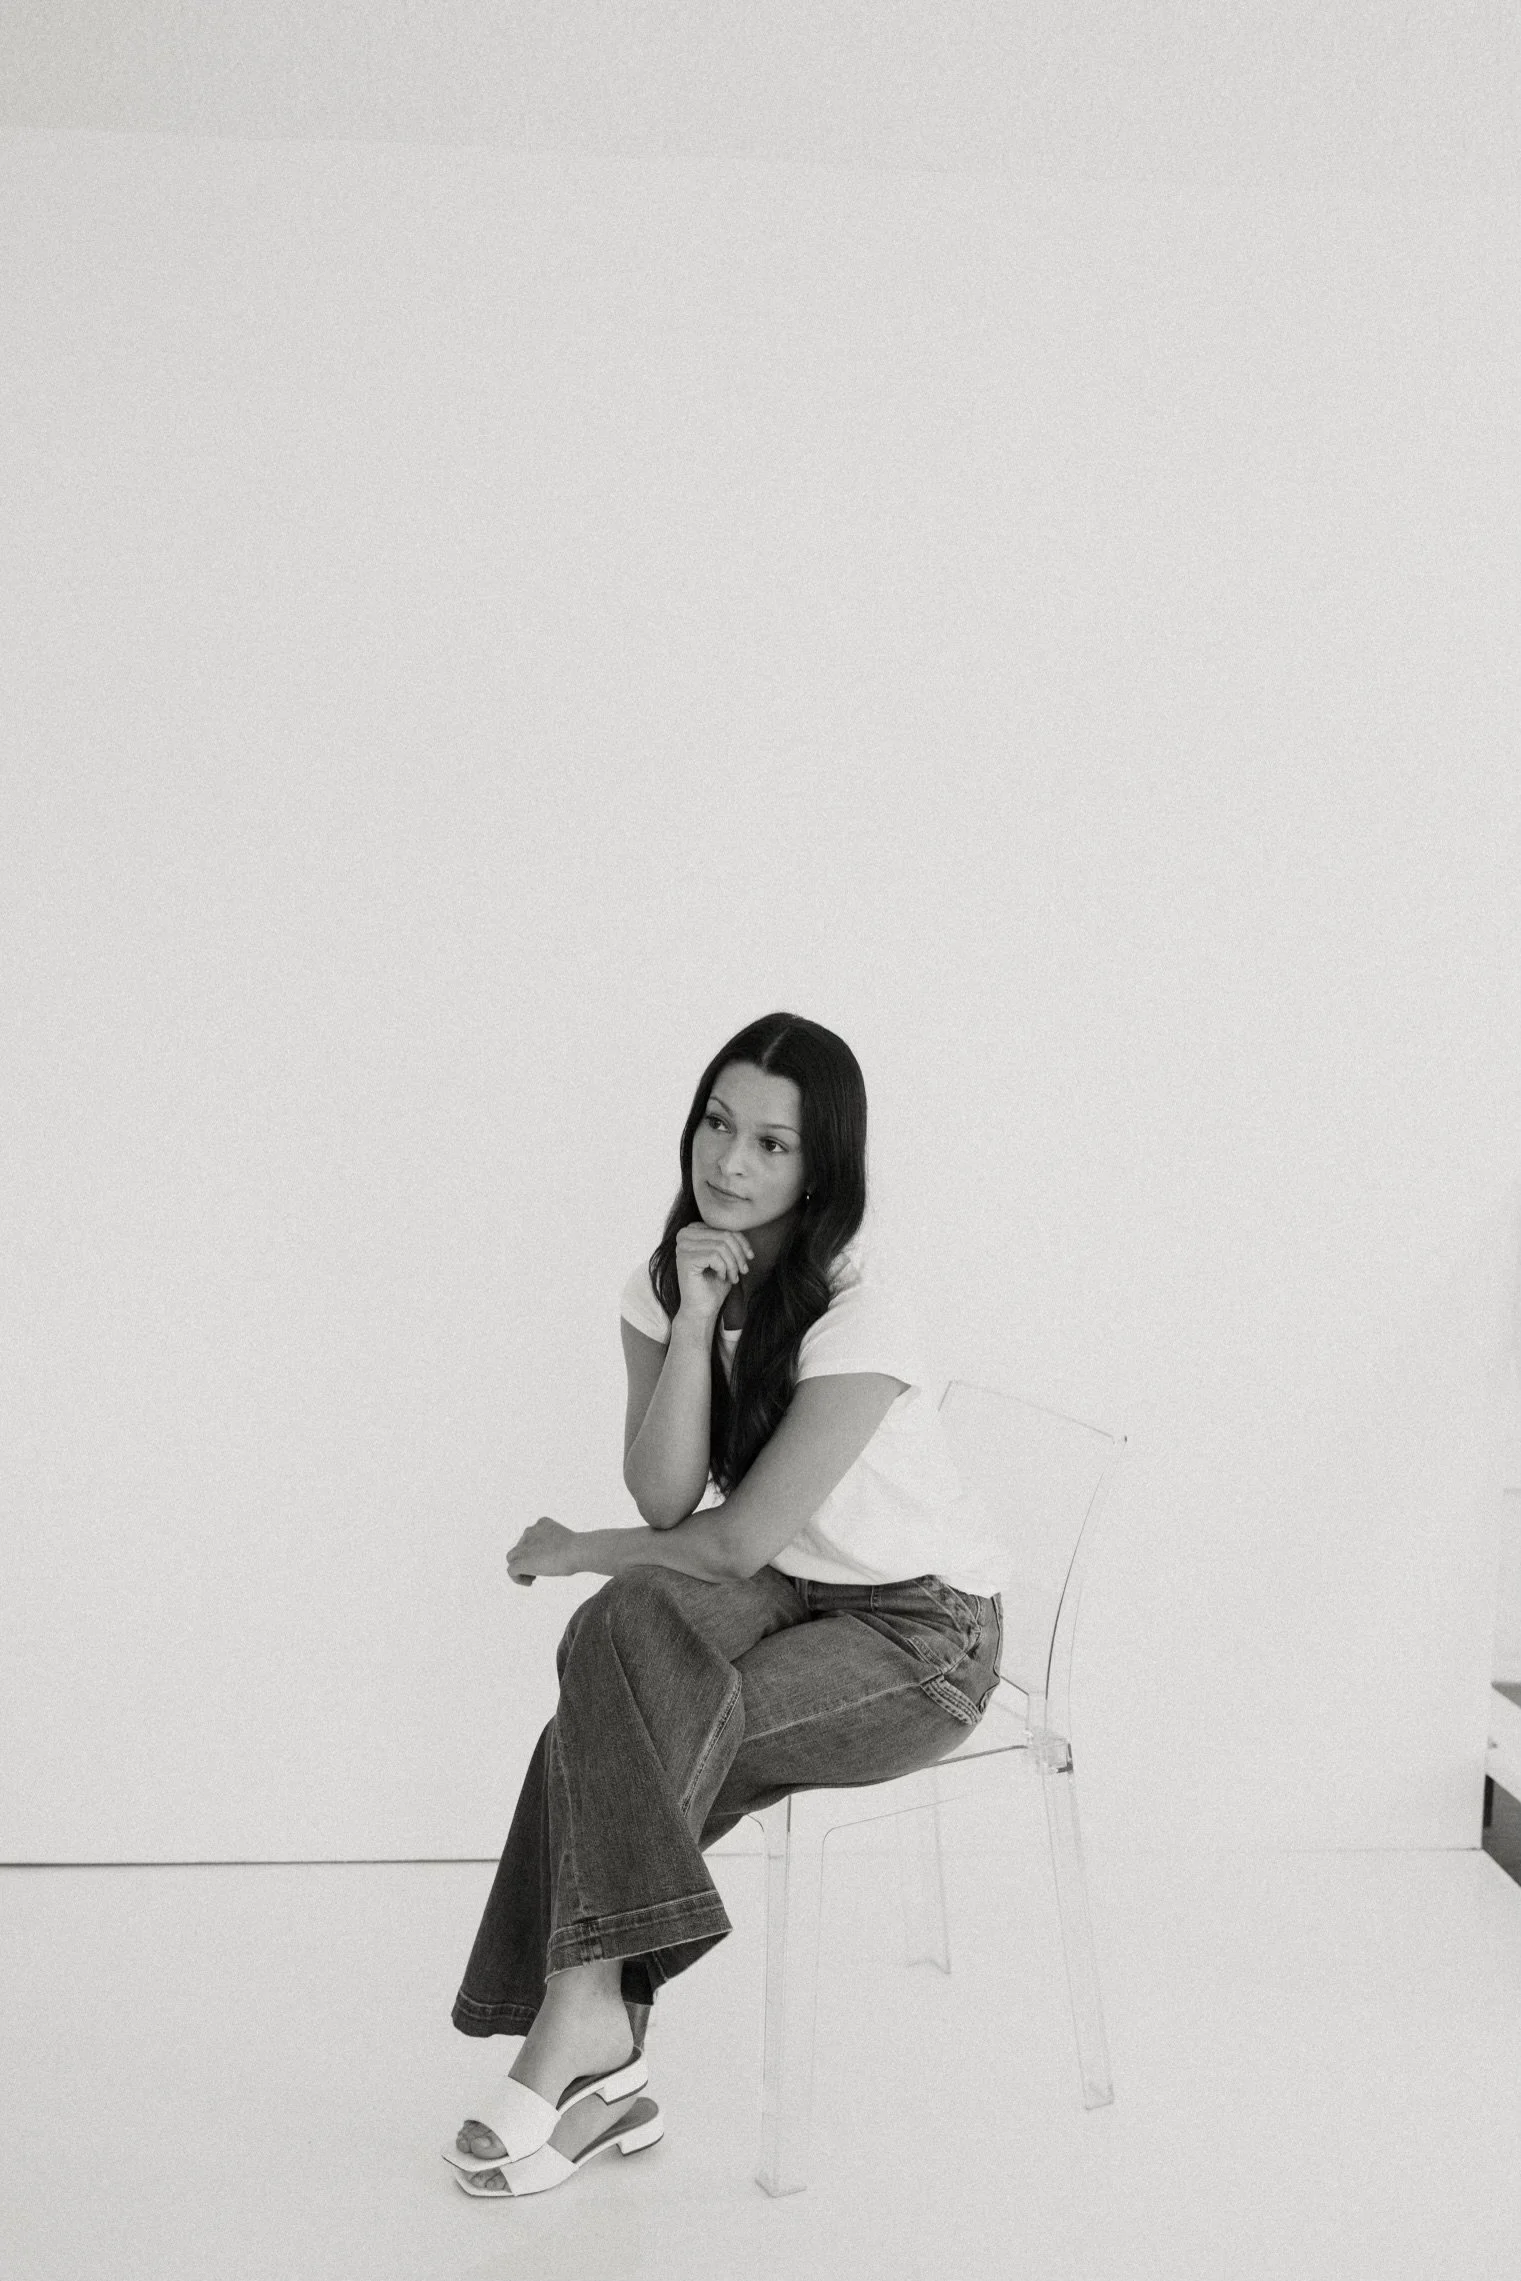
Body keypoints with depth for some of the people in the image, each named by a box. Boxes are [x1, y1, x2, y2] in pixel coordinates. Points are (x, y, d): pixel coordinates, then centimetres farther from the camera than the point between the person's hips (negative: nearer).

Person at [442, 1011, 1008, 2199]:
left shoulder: (858, 1318, -22)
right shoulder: (666, 1279, -1)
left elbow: (741, 1541, -20)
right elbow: (665, 1500, -11)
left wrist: (575, 1551, -6)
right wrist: (694, 1325, -21)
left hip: (922, 1634, -6)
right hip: (782, 1602, 6)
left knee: (618, 1728, -26)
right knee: (630, 1624, -27)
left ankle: (583, 2034, -11)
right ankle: (608, 2059, -24)